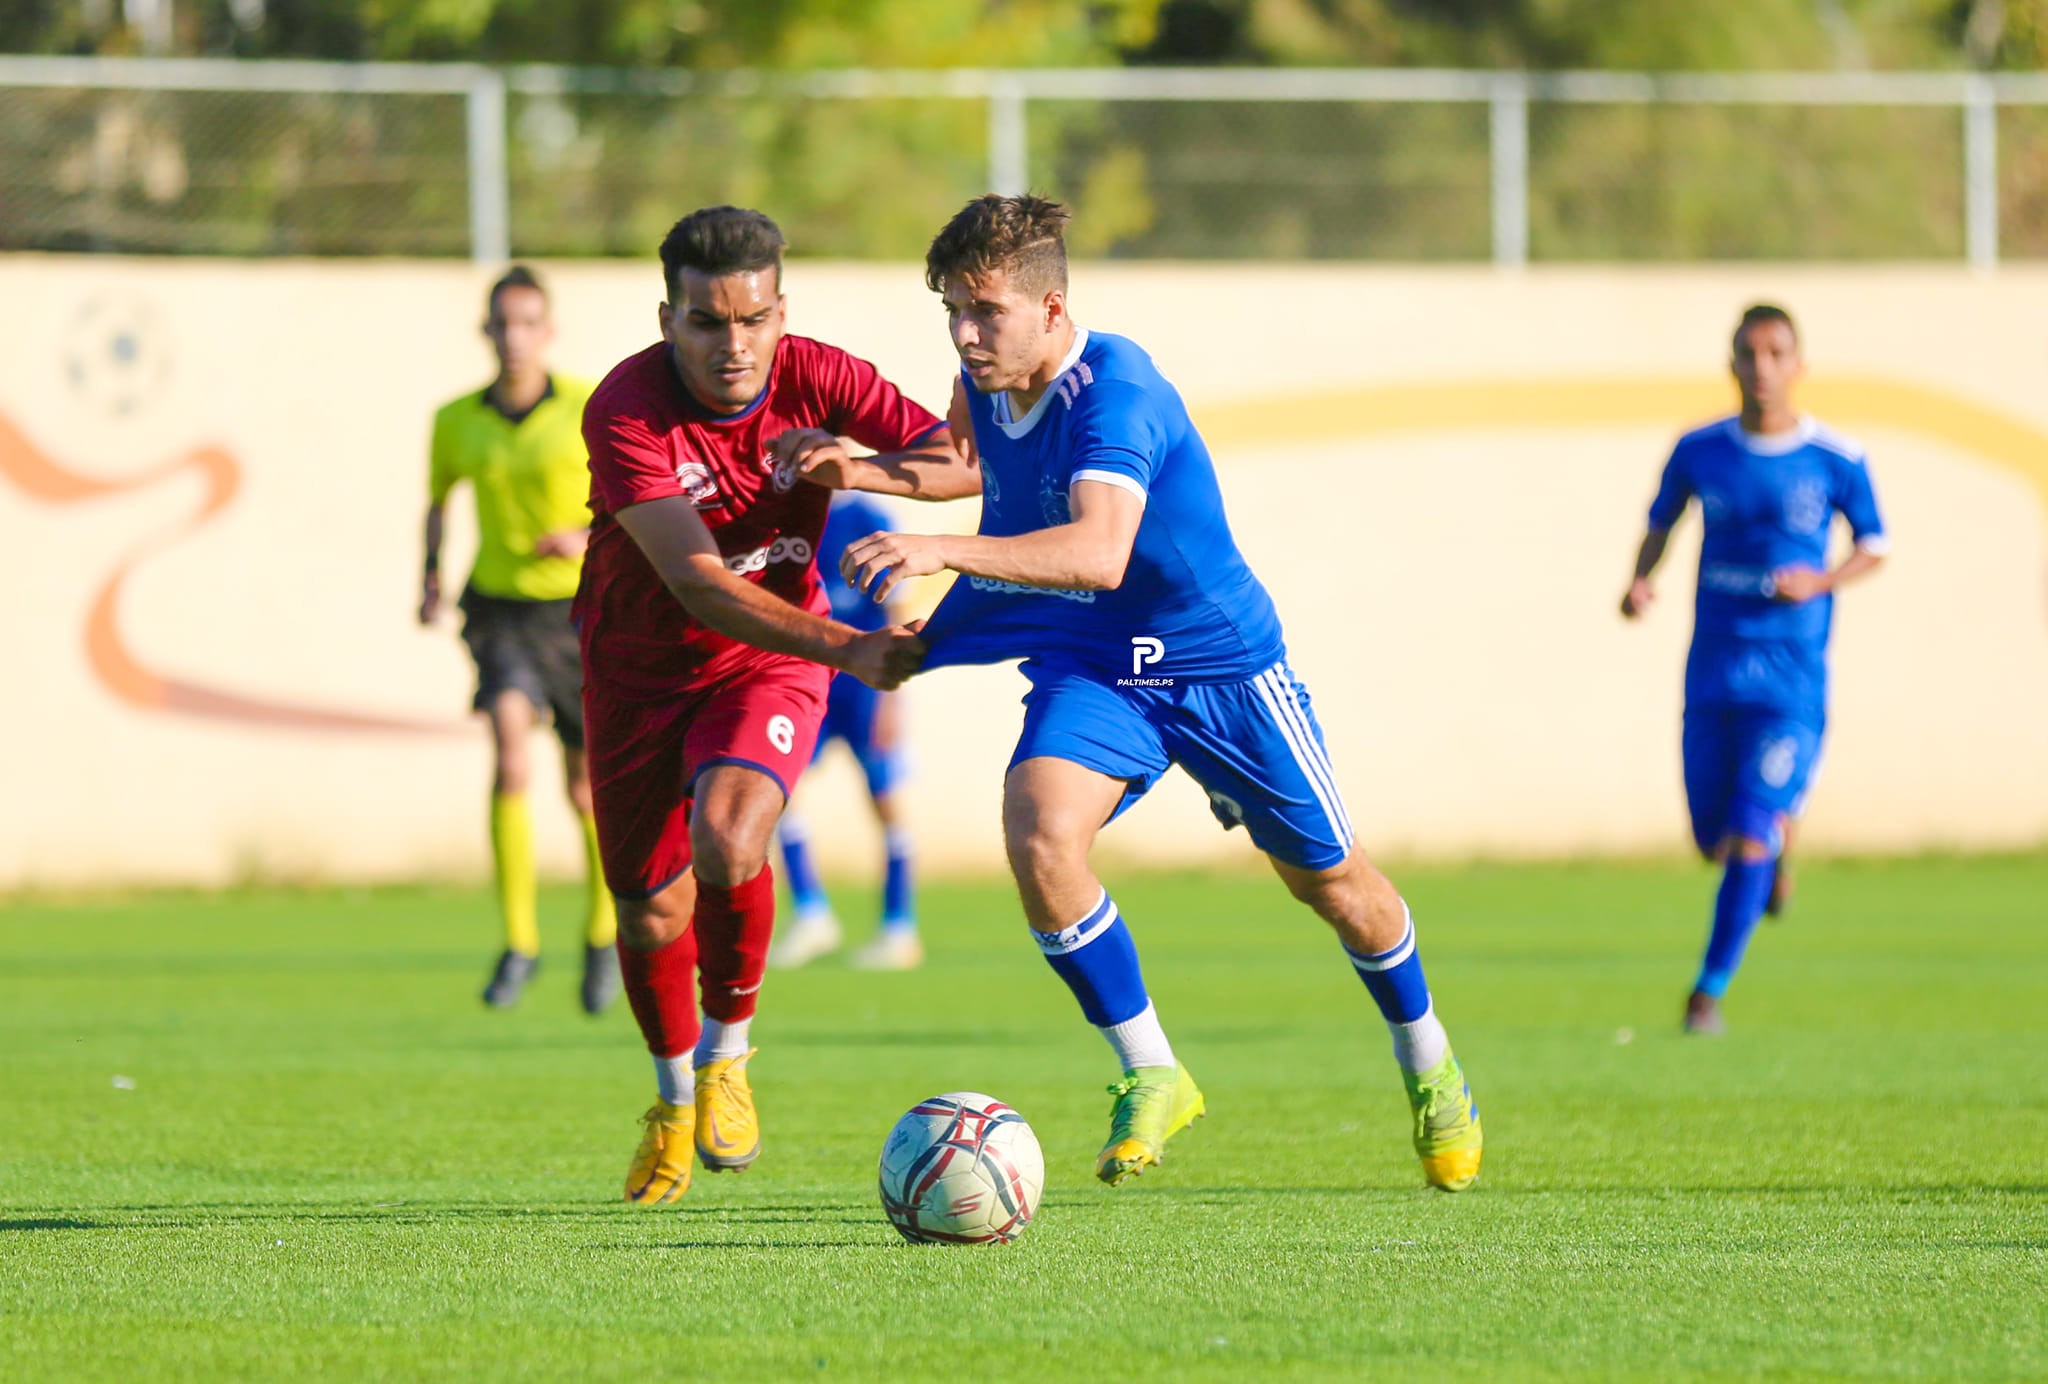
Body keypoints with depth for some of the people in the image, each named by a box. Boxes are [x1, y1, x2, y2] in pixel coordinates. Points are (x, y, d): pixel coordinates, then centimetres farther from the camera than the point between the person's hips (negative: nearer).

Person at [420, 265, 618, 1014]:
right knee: (511, 751, -23)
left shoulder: (590, 407, -8)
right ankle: (517, 943, -17)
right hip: (501, 608, 1)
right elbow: (437, 499, 19)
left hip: (580, 608, -1)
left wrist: (589, 539, -20)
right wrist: (431, 576, 6)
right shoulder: (458, 420, 0)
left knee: (587, 787, 7)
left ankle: (602, 933, 33)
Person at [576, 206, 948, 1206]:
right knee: (650, 914, 5)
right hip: (640, 667, 0)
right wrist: (848, 651, -46)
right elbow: (698, 582, -36)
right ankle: (674, 1100, 37)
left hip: (770, 663, 0)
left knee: (727, 841, -27)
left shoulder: (818, 379, -18)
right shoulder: (626, 412, -27)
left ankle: (726, 1056, 0)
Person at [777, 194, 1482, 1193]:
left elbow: (1098, 552, -46)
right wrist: (866, 474, 0)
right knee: (1040, 836, -24)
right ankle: (1150, 1077, -8)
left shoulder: (1115, 392, -30)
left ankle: (1426, 1064, 40)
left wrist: (940, 550, -55)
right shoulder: (985, 381, -8)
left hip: (1222, 664, -5)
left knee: (1327, 879, 11)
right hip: (1092, 670, 5)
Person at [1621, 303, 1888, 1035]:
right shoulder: (1700, 451, 1)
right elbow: (1661, 521, 15)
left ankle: (1710, 989, 0)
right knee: (1712, 839, 9)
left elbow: (1873, 545, 7)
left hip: (1791, 679, -3)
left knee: (1750, 839, -12)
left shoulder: (1835, 461, -5)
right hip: (1712, 673, 3)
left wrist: (1822, 581, -13)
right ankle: (1777, 837, 45)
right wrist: (1640, 580, -4)